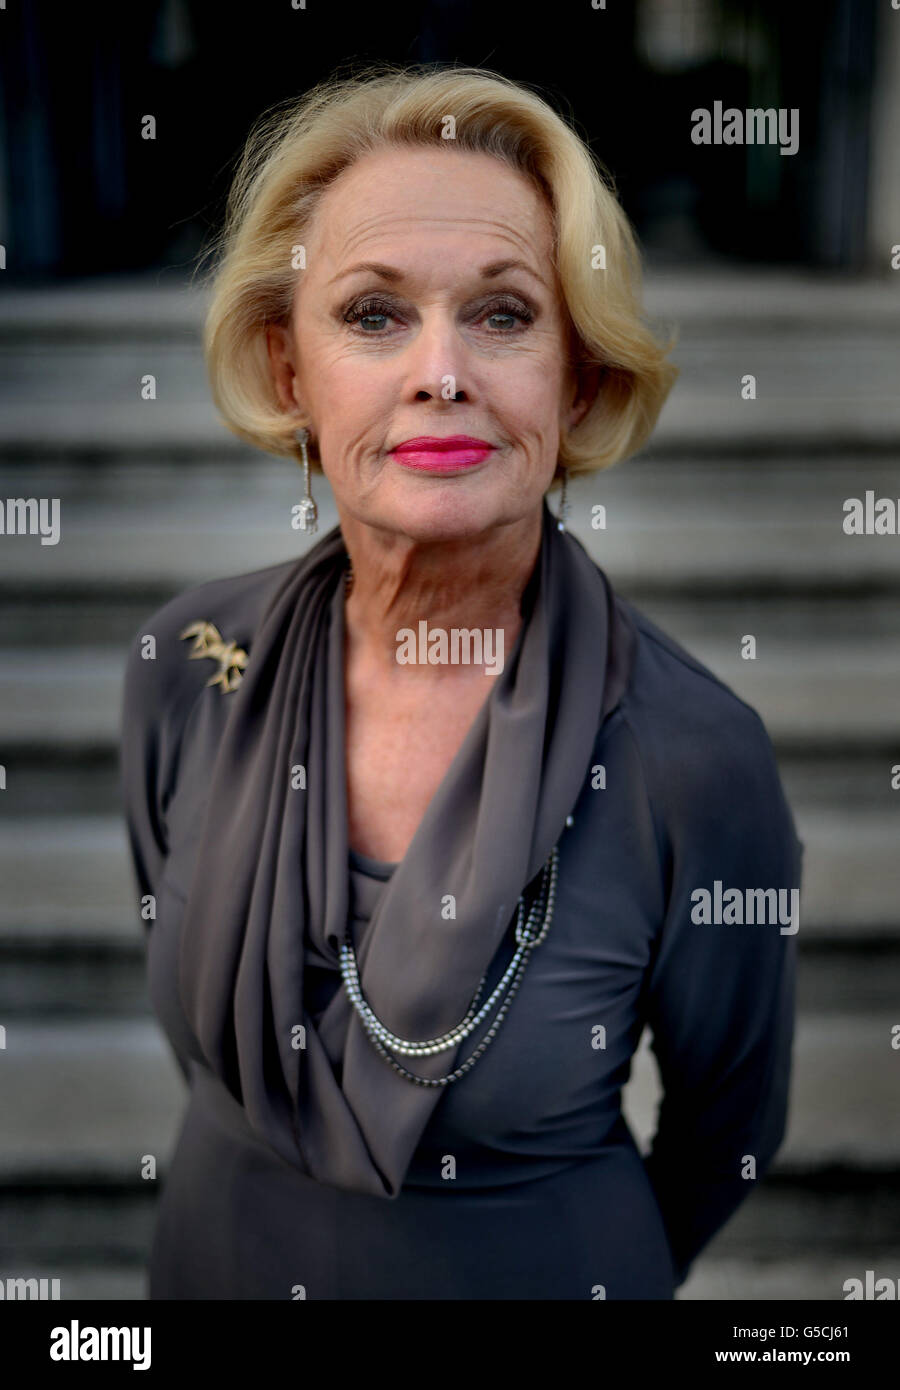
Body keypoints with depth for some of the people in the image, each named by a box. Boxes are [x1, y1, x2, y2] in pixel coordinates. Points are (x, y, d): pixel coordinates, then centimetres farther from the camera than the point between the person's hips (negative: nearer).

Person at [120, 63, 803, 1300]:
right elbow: (173, 962, 2)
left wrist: (605, 1274, 6)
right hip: (214, 1255, 3)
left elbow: (729, 1133, -8)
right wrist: (263, 1175, 11)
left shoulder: (695, 758, -26)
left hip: (538, 1272, -2)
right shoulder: (185, 667, -16)